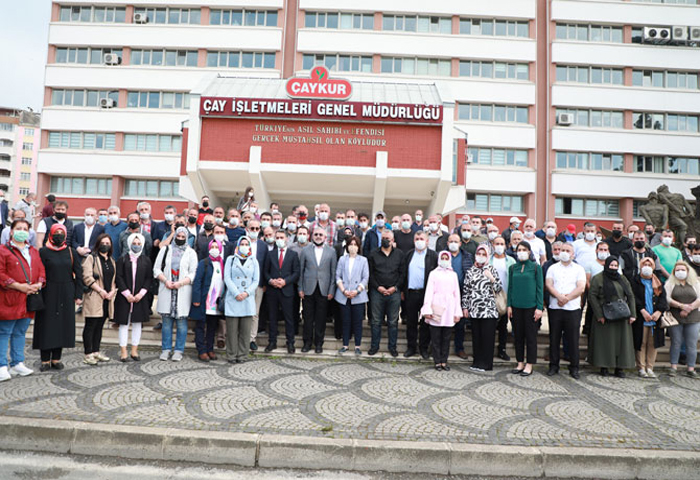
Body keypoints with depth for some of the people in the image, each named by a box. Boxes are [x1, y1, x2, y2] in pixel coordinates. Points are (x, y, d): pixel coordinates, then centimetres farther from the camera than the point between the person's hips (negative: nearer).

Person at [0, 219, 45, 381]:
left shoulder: (34, 252, 16)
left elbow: (41, 271, 13)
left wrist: (38, 284, -5)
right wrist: (19, 286, -17)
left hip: (28, 300, 6)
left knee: (20, 333, 13)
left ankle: (17, 364, 21)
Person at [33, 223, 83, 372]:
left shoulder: (71, 252, 7)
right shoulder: (43, 252, 1)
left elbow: (78, 274, 7)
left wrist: (78, 295, 2)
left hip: (66, 295, 2)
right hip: (48, 294, -2)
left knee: (63, 325, 5)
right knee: (47, 325, 1)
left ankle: (56, 358, 16)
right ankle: (45, 360, 9)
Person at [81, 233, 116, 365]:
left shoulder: (111, 261, 18)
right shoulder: (91, 258, -3)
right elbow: (87, 277, -13)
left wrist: (112, 291, 2)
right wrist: (100, 291, -15)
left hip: (107, 298, 7)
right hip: (93, 297, -6)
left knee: (99, 326, 11)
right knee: (90, 326, -4)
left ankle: (96, 352, 18)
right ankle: (88, 355, 0)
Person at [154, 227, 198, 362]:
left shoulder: (191, 253, 7)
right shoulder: (165, 250, 12)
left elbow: (193, 273, 1)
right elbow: (157, 269, 8)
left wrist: (180, 283, -12)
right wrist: (166, 281, -7)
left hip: (183, 291, -1)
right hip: (166, 290, 2)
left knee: (181, 321, -1)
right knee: (166, 321, 4)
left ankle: (179, 350, 7)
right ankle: (166, 349, 14)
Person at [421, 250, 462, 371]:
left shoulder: (453, 274, 14)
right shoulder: (434, 273, 8)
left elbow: (457, 293, 12)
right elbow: (429, 291, 2)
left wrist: (457, 312, 5)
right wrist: (427, 310, -7)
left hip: (449, 309, 2)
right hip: (436, 308, -2)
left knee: (446, 337, 3)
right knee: (435, 337, 0)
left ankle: (444, 361, 12)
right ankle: (437, 361, 7)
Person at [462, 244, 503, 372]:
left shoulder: (491, 270, 5)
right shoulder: (471, 271, 10)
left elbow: (499, 288, 2)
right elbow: (466, 290, 10)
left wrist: (491, 278, -14)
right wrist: (465, 307, 6)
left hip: (488, 309, -2)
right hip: (474, 309, 2)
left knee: (488, 336, -1)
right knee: (476, 336, 6)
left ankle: (486, 363, 8)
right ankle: (477, 361, 16)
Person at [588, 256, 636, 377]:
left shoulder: (623, 279, 13)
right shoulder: (598, 279, -3)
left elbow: (630, 296, 12)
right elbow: (592, 296, -8)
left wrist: (632, 314, 2)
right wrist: (599, 315, -14)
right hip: (604, 317, -4)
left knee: (621, 341, 5)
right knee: (604, 341, 0)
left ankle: (619, 368, 12)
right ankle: (603, 367, 8)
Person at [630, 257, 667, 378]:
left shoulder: (657, 283, 15)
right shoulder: (635, 281, 4)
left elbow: (663, 297, 6)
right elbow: (633, 298, -5)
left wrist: (659, 311, -9)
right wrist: (642, 310, -16)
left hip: (656, 317, 3)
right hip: (641, 318, -3)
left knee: (653, 343, 4)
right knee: (641, 343, -3)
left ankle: (650, 368, 12)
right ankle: (641, 368, 5)